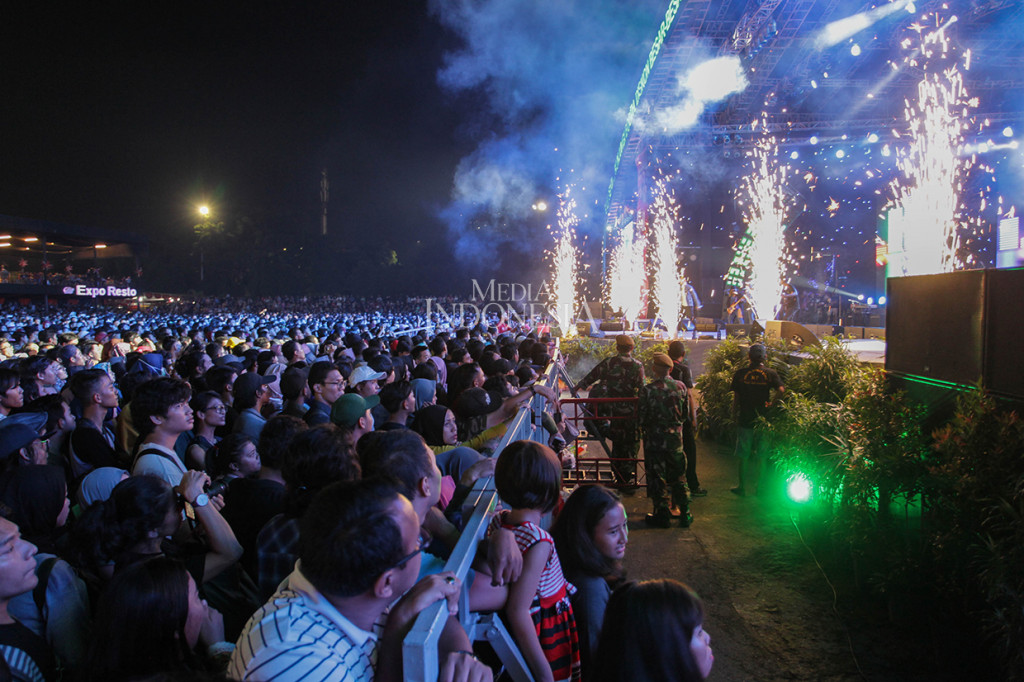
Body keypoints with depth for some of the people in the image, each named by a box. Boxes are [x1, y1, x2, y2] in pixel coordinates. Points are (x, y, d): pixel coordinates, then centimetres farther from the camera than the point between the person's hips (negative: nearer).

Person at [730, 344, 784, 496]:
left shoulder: (740, 374, -5)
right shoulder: (771, 374, -5)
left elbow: (736, 397, -3)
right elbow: (781, 390, -19)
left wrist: (734, 413, 8)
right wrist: (771, 403, -5)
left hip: (745, 419, -1)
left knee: (743, 456, 9)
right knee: (761, 455, 13)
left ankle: (742, 487, 14)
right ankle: (758, 486, 19)